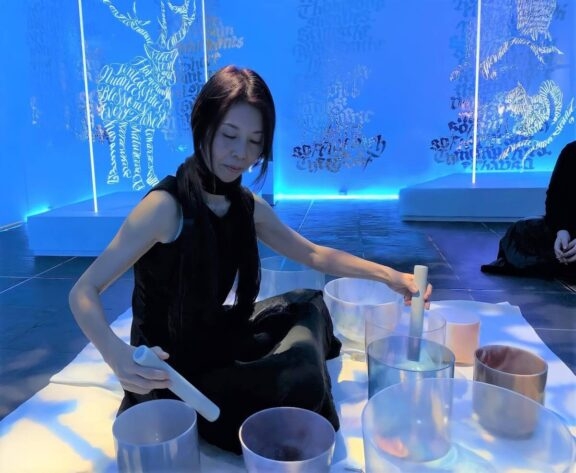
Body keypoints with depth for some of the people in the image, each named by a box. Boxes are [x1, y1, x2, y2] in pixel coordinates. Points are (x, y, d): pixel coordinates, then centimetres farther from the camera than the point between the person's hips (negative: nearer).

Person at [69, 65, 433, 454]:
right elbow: (84, 292, -24)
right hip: (169, 372, -7)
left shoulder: (248, 206, -3)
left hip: (214, 337, 8)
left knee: (308, 305, 11)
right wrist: (117, 355, -44)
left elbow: (314, 254, 9)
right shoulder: (165, 206, -24)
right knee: (298, 385, -23)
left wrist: (387, 275, 0)